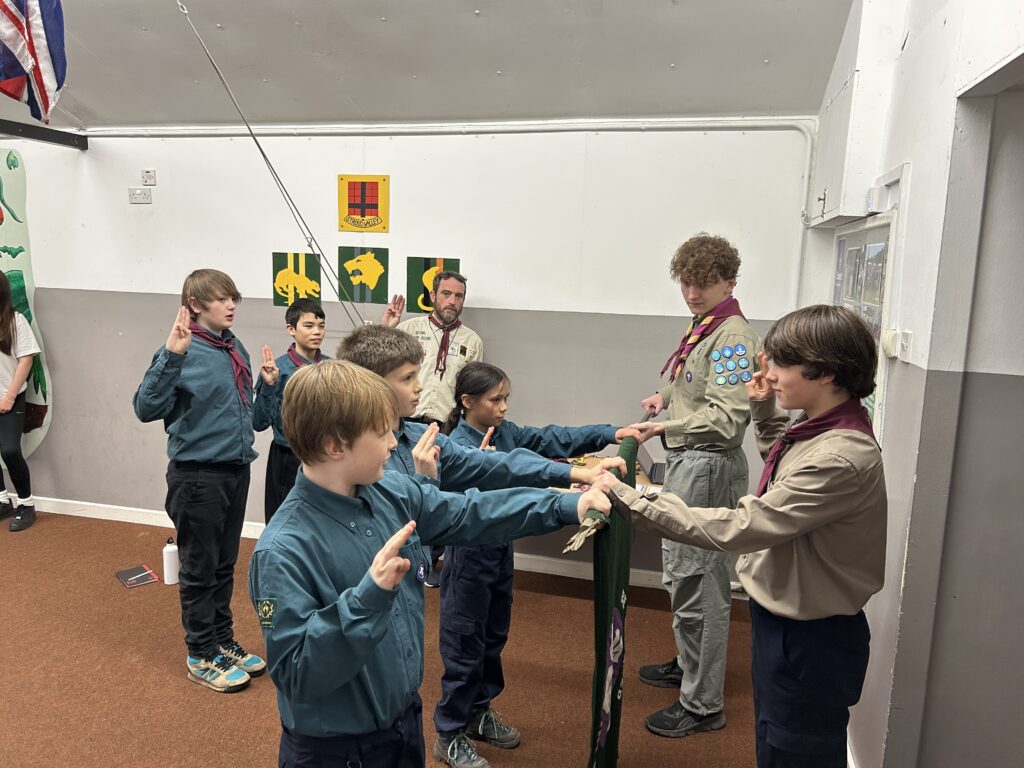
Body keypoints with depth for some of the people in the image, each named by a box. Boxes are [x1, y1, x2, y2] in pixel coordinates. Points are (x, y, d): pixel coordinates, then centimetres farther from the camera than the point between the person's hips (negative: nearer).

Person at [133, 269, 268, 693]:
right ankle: (201, 656, 26)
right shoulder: (183, 352, -15)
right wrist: (171, 357, -35)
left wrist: (267, 384, 0)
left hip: (237, 469, 7)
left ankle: (223, 642, 35)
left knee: (225, 564, 19)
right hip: (198, 474, -7)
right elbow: (147, 409, -25)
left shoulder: (235, 348, 6)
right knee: (199, 569, 9)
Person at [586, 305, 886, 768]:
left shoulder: (839, 459, -31)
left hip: (809, 641, -9)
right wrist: (765, 410, 9)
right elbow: (787, 482, 21)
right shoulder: (821, 429, -1)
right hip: (782, 617, 9)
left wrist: (631, 502, -30)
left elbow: (736, 528, -32)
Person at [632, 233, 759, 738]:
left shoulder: (734, 337, -16)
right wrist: (668, 395, 7)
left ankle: (702, 704, 12)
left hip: (708, 466, -10)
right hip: (684, 461, 10)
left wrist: (666, 427, -33)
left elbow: (726, 419, -24)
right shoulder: (702, 328, 14)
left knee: (698, 583, -3)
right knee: (680, 575, 21)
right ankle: (689, 665, 40)